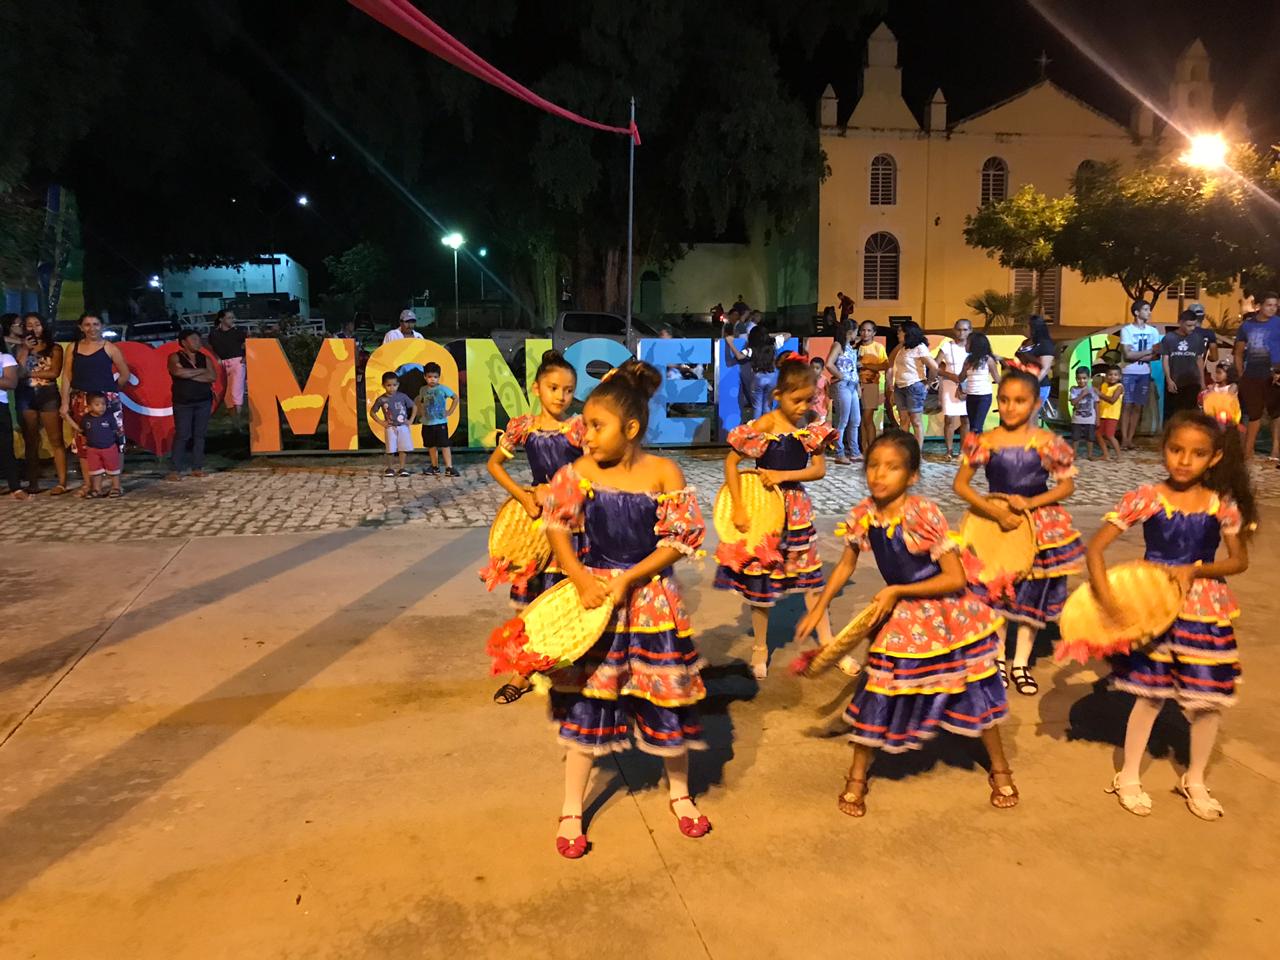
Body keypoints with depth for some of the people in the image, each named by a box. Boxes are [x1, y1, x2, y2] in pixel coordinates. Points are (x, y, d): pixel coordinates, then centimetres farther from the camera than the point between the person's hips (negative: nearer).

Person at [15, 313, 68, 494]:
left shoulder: (54, 348, 6)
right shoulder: (22, 349, 14)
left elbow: (54, 373, -8)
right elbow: (18, 373, -1)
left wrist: (29, 373, -4)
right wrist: (25, 350, -3)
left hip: (48, 395, -3)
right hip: (25, 396, 4)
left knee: (55, 440, -5)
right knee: (30, 441, 6)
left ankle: (62, 482, -7)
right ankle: (33, 483, 10)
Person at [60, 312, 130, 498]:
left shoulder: (109, 348, 1)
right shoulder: (73, 348, 9)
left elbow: (125, 374, 6)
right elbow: (66, 377, 7)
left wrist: (109, 388, 3)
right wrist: (65, 403, 2)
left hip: (107, 400, -3)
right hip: (81, 401, 3)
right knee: (83, 442, 5)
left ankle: (116, 484, 3)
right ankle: (87, 484, 12)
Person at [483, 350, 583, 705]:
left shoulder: (579, 428, -8)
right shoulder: (523, 426, -1)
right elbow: (494, 464, 9)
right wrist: (522, 496, -3)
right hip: (536, 516, 3)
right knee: (528, 598, 8)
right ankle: (522, 673, 23)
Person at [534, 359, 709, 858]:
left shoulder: (664, 473, -11)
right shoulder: (580, 471, -7)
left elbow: (679, 541, -11)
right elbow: (557, 527, -1)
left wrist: (627, 579, -18)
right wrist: (582, 580, -14)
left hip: (651, 598, -1)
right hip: (593, 593, 1)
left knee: (666, 697, 10)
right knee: (586, 700, 9)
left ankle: (680, 794, 35)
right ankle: (571, 811, 24)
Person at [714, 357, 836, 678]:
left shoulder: (811, 428, -3)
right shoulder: (764, 426, -16)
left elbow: (819, 469, -4)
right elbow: (730, 462, -14)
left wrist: (783, 475, -18)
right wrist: (738, 508, -18)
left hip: (797, 506, 4)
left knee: (810, 574, 11)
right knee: (761, 577, 7)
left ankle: (826, 642, 24)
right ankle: (760, 648, 23)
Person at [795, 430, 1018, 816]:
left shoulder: (924, 515, -27)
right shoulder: (862, 517, -12)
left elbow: (956, 579, -23)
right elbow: (846, 565, 6)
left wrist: (898, 590, -21)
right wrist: (818, 608, 4)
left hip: (948, 615, -3)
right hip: (903, 619, 4)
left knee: (975, 695, 13)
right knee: (878, 697, 5)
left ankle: (1000, 770, 37)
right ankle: (857, 778, 24)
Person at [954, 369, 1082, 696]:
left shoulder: (1047, 442, -9)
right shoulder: (985, 442, -9)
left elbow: (1067, 485, -4)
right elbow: (960, 484, -8)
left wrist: (1030, 503, -18)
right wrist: (993, 510, -20)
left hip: (1040, 526, 0)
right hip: (995, 523, 0)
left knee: (1032, 594, 10)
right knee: (995, 593, 10)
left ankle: (1021, 664, 27)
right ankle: (997, 659, 29)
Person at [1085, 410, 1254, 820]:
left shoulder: (1223, 504, -6)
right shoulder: (1146, 498, -13)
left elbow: (1239, 560, 2)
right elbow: (1095, 547, -15)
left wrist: (1195, 570, -15)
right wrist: (1106, 596, -26)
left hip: (1204, 611, 2)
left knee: (1209, 701, 8)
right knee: (1151, 695, 7)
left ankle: (1195, 780, 32)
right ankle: (1129, 777, 27)